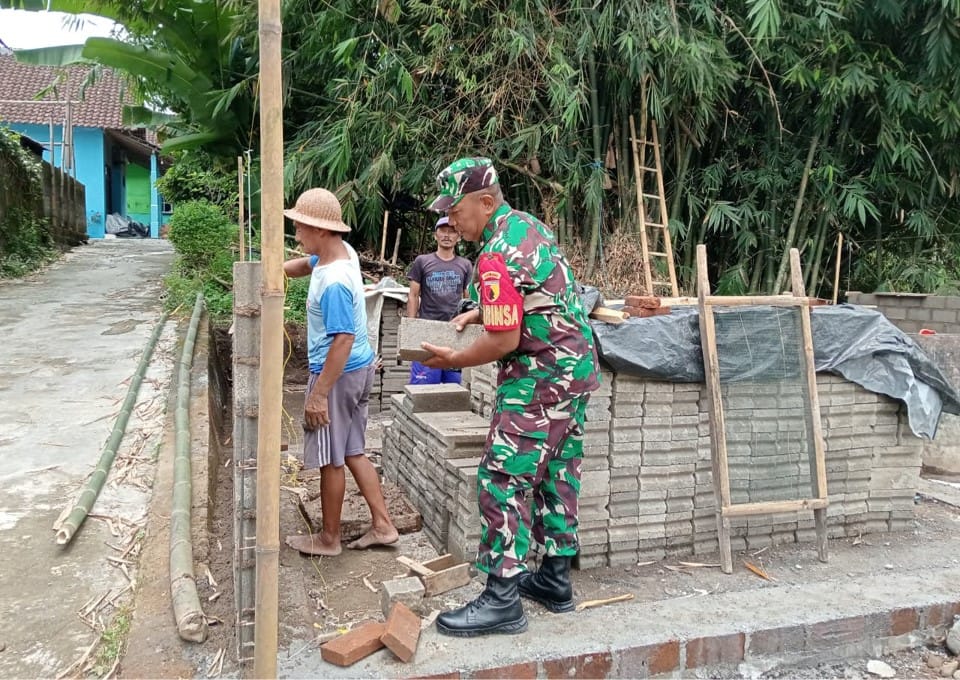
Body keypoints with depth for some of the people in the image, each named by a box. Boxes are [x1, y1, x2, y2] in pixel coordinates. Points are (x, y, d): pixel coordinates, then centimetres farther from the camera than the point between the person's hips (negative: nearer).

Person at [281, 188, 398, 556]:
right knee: (352, 453, 18)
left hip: (338, 374, -9)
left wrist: (318, 394, -24)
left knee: (330, 460, 6)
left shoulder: (333, 284, -26)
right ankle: (383, 525, 23)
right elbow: (306, 264, 23)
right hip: (361, 368, 9)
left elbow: (343, 341, -28)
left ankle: (329, 539, 23)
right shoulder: (343, 250, 2)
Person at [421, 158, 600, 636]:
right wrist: (476, 313, 14)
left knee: (502, 482, -5)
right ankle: (555, 580, 27)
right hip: (576, 368, 10)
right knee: (558, 475, 15)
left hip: (540, 381, -10)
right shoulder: (528, 224, 10)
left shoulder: (496, 257, -21)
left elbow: (504, 341, -22)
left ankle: (502, 600, 1)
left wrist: (453, 360, -7)